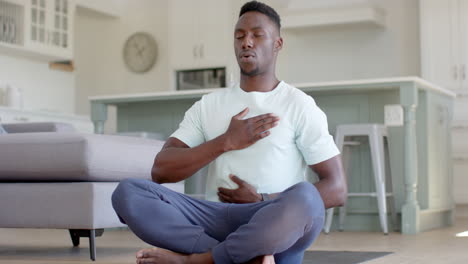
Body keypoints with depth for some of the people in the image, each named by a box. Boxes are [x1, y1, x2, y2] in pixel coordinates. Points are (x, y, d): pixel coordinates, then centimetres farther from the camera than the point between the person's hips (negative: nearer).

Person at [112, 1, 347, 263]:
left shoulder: (299, 105, 5)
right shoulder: (208, 105, 15)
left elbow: (337, 189, -2)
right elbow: (160, 171, 3)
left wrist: (261, 202, -10)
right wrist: (227, 141, -7)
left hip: (275, 229, -3)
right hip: (217, 221, 3)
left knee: (304, 197, -38)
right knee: (128, 192, -21)